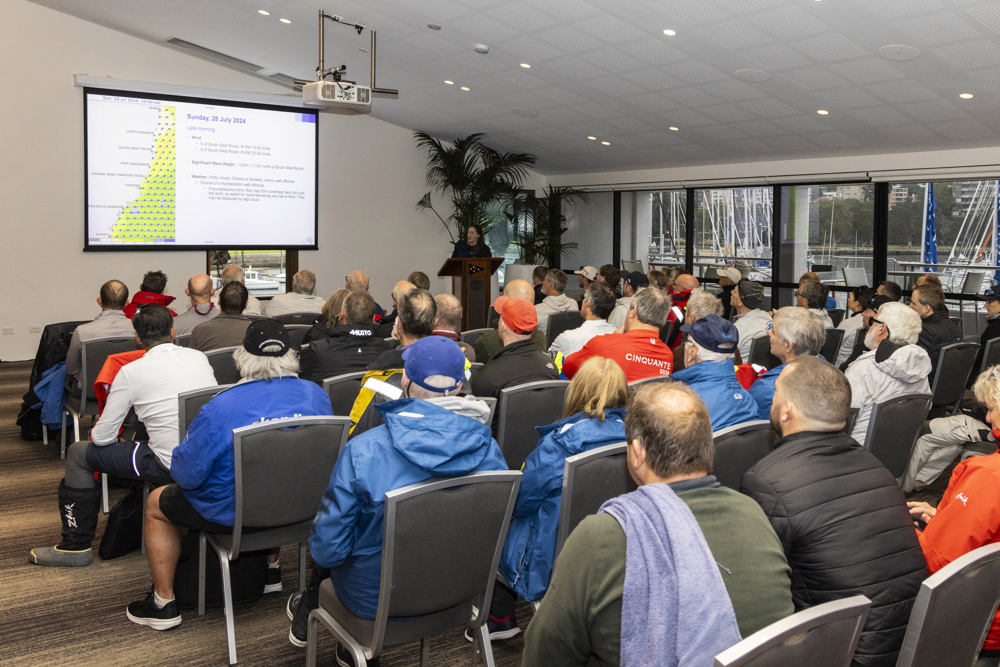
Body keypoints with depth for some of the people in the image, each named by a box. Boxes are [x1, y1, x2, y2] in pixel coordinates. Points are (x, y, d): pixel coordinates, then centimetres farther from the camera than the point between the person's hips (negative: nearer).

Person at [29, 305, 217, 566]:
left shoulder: (132, 372, -8)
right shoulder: (199, 357, 6)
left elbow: (102, 438, -3)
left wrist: (95, 433, 23)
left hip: (172, 467, -6)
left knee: (78, 454, 13)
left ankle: (76, 545, 22)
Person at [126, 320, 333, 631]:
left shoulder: (219, 409, -27)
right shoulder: (316, 395, -12)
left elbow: (188, 473, -19)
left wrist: (176, 464, 5)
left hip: (233, 513, -5)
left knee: (156, 502, 21)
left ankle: (163, 603, 30)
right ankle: (271, 565, 50)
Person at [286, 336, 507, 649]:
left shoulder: (362, 451, -27)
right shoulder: (488, 450, -17)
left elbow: (327, 550, -21)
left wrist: (319, 546, 3)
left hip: (373, 600, -3)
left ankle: (308, 609, 51)